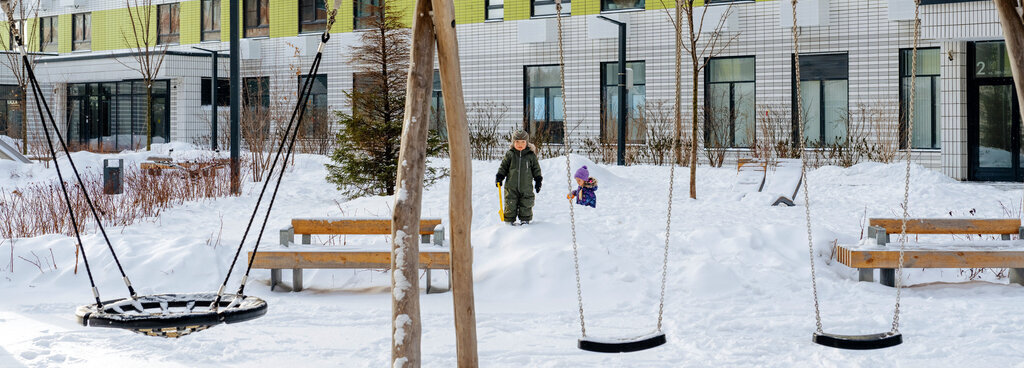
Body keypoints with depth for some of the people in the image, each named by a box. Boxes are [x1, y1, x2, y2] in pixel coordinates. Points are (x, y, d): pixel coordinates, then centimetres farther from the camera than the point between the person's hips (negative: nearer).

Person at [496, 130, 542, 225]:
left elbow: (536, 169, 9)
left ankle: (525, 220, 20)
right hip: (511, 187, 0)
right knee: (510, 205, 4)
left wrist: (538, 181, 7)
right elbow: (503, 166, 9)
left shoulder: (531, 155, 2)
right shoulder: (509, 154, 1)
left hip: (526, 187, 0)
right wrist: (499, 176, 1)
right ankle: (509, 220, 15)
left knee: (526, 205, 6)